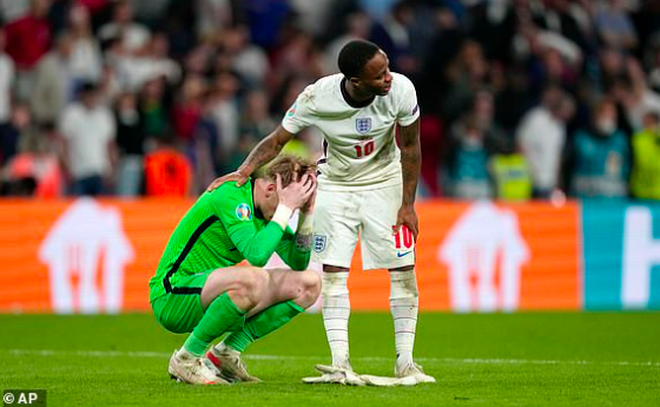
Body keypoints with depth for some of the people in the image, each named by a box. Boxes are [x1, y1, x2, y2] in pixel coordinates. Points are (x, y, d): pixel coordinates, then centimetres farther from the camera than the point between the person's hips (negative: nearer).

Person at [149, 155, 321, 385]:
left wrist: (306, 214, -5)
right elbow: (256, 254, -34)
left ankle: (225, 354, 1)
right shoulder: (231, 195, -21)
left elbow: (298, 261, 10)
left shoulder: (268, 209, 6)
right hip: (171, 298, -9)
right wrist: (286, 208, -26)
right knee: (254, 279, -38)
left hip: (208, 296, 9)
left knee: (309, 284, 0)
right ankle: (187, 357, -18)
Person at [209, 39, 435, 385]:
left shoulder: (400, 90, -27)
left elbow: (410, 147, -12)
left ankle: (405, 361, 2)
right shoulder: (317, 98, -29)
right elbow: (277, 140, -16)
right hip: (336, 185, 0)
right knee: (333, 271, -10)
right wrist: (245, 171, -32)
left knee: (403, 269, -6)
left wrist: (408, 205, -10)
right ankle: (340, 364, -11)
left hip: (384, 181, 1)